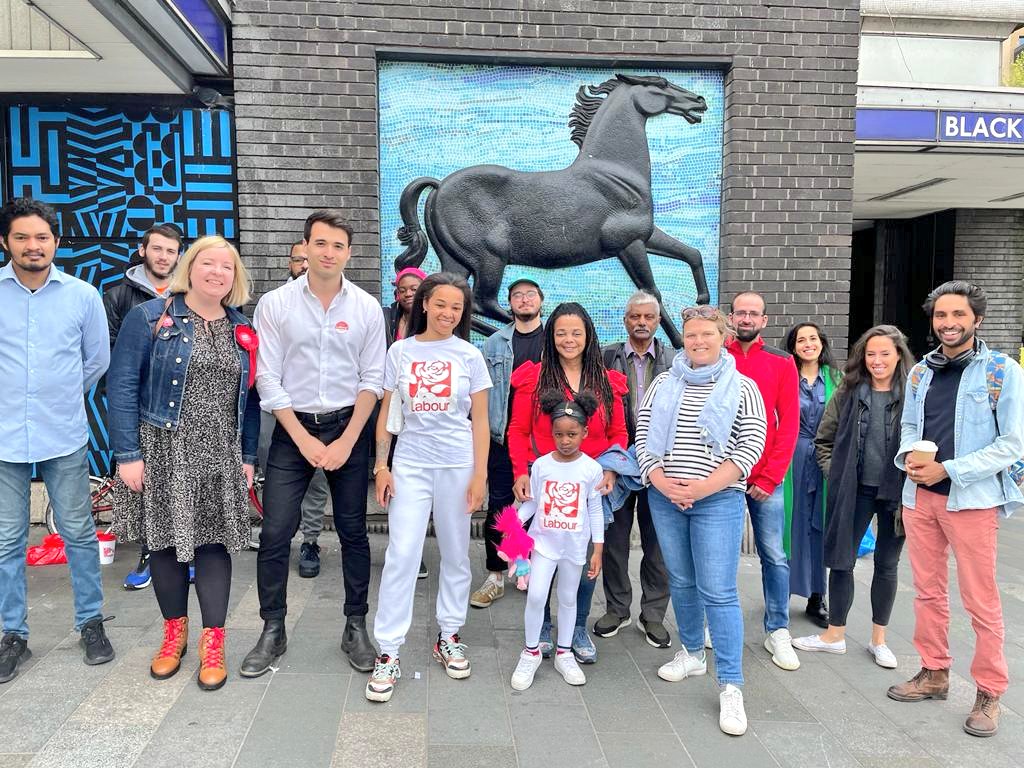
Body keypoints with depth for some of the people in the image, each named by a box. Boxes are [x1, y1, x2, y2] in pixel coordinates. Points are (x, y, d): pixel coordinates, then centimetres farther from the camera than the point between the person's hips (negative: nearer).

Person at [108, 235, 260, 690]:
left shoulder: (242, 331, 9)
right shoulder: (149, 318, -3)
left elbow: (249, 399, 11)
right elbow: (121, 386, -7)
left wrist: (248, 457, 7)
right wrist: (127, 454, -12)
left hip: (220, 457, 2)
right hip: (161, 452, -2)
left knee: (214, 541, 2)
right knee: (164, 539, 8)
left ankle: (213, 642, 13)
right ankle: (174, 630, 28)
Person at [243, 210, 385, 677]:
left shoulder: (367, 307, 1)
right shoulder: (274, 304, -1)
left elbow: (372, 379, 0)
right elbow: (268, 380, -4)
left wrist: (347, 441, -8)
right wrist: (304, 440, -9)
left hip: (349, 428, 1)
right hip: (293, 430, 0)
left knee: (353, 532, 8)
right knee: (274, 534, 0)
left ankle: (356, 627, 22)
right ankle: (272, 631, 18)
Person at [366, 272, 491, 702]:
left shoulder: (469, 356, 2)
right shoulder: (401, 352, 3)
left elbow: (480, 421, 3)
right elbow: (387, 413, 6)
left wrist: (479, 474, -3)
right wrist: (381, 465, 0)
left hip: (457, 465, 1)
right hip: (410, 465, 0)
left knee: (456, 555, 10)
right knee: (401, 555, -5)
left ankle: (448, 637, 27)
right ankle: (388, 653, 4)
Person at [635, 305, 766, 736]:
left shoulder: (742, 387, 0)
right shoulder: (663, 384, 10)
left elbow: (751, 446, -6)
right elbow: (642, 435, 7)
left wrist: (703, 487, -14)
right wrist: (662, 482, -9)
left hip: (718, 501, -4)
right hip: (664, 498, 4)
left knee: (719, 592, -6)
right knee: (681, 582, 14)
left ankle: (730, 687, 1)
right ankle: (691, 654, 33)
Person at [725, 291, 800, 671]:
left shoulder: (782, 363, 3)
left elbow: (789, 423, 0)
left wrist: (769, 478, -6)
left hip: (765, 479, 0)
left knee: (774, 555, 4)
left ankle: (778, 632, 16)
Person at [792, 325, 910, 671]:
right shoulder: (849, 392, 1)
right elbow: (824, 439, 8)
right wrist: (834, 472, 0)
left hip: (896, 492, -1)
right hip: (855, 490, 2)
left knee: (887, 565, 13)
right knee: (841, 561, 7)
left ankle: (878, 639, 28)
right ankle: (835, 634, 23)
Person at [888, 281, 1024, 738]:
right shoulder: (920, 371, 10)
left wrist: (947, 470, -17)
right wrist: (909, 455, -4)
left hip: (971, 499, -5)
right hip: (919, 496, 5)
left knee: (980, 600, 2)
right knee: (928, 592, 14)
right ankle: (934, 673, 29)